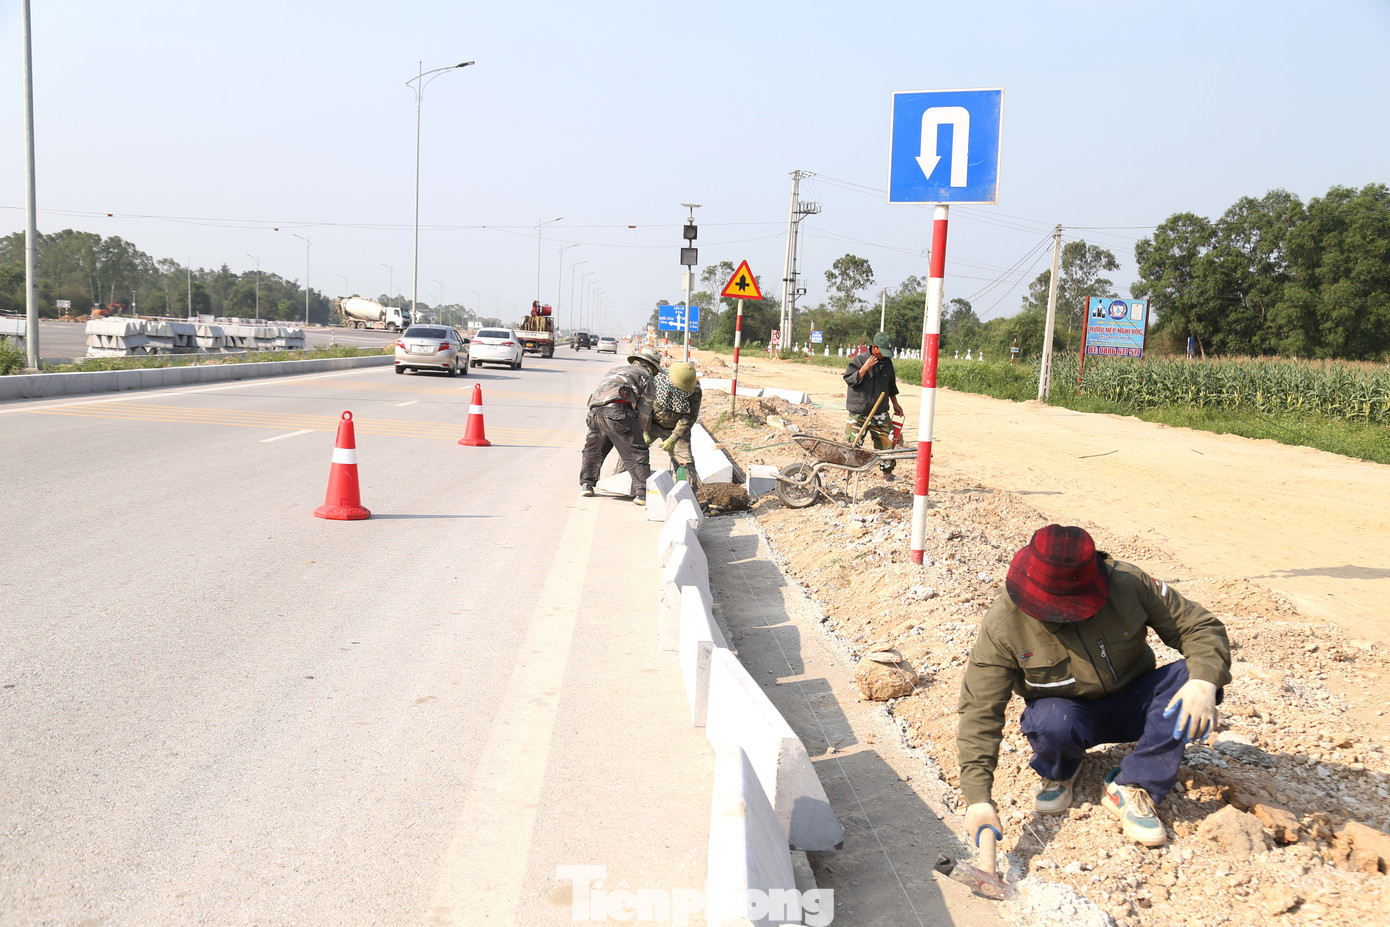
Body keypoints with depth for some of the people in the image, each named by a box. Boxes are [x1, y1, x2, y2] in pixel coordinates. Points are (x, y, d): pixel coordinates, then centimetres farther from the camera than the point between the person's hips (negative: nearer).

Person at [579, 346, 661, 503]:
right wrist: (637, 435, 21)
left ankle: (586, 484, 34)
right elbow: (643, 412, 9)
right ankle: (643, 493, -5)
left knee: (592, 449, 26)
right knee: (636, 453, 0)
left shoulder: (615, 370, 38)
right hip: (617, 410, -6)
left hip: (595, 410, 6)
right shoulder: (647, 378, 19)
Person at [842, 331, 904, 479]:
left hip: (880, 413, 4)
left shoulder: (887, 362, 9)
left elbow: (891, 386, 21)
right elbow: (849, 380, -14)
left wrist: (895, 404, 25)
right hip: (858, 412, -4)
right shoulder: (858, 360, -6)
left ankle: (887, 471, 16)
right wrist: (865, 368, -21)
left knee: (887, 441, 2)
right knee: (852, 444, -3)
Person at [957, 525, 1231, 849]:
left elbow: (1200, 627, -10)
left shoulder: (1129, 584, -20)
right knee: (1053, 722, -38)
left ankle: (1131, 789, -20)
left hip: (1130, 705, 2)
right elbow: (980, 710, -22)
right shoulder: (1002, 624, -22)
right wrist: (978, 796, -29)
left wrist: (1204, 680, -32)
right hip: (1070, 713, -2)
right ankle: (1059, 772, 1)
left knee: (1190, 676, -26)